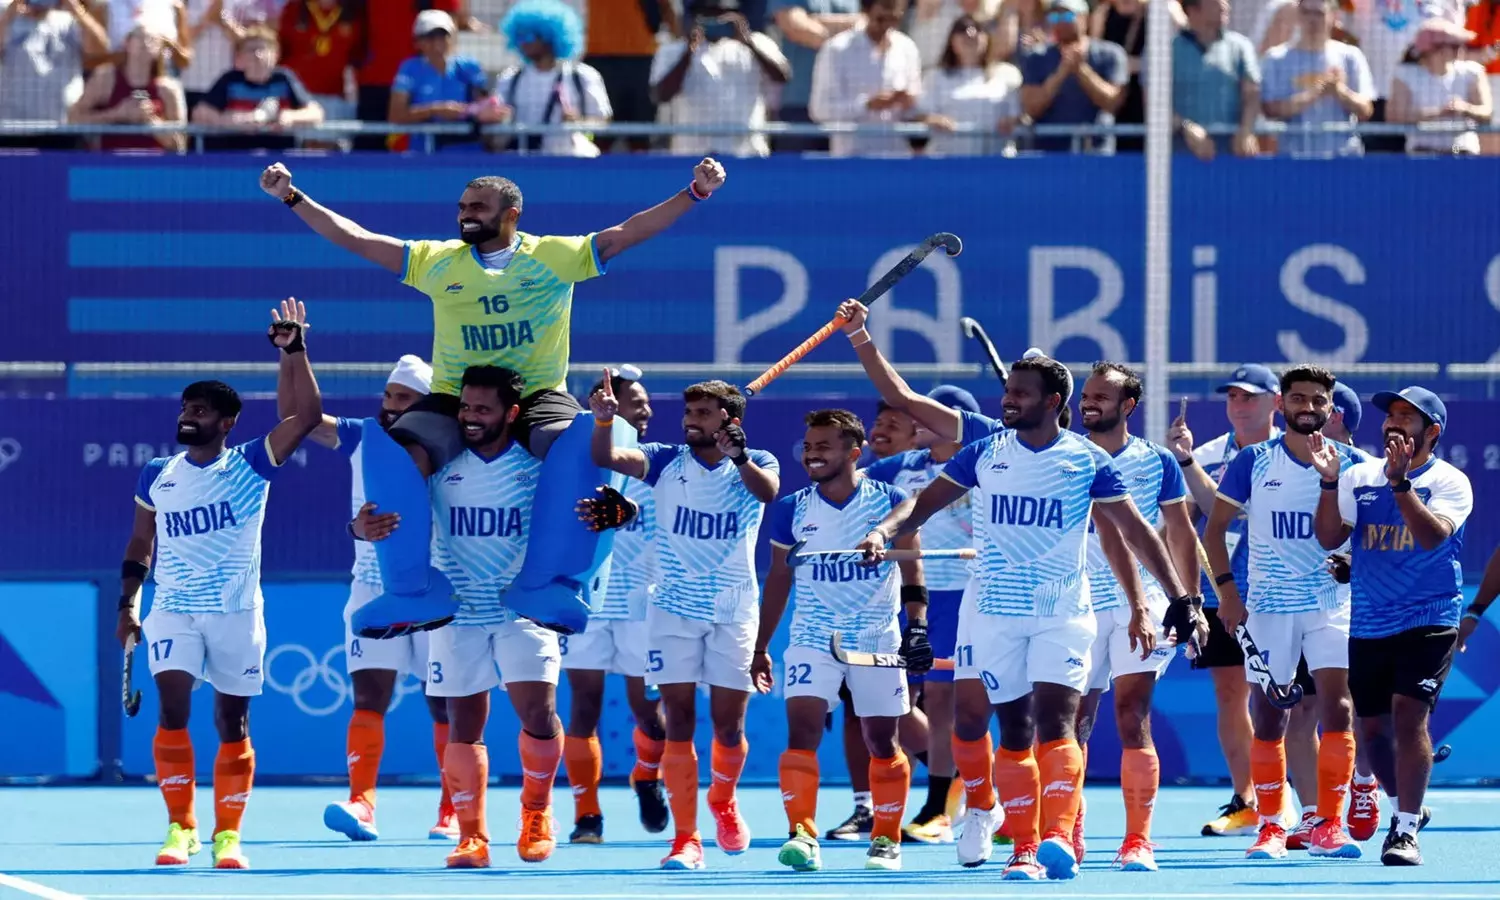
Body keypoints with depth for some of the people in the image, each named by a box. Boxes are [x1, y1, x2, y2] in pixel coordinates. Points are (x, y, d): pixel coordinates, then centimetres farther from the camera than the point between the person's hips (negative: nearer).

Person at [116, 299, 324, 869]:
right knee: (173, 707, -15)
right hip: (173, 611, 1)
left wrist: (293, 351, -17)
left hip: (237, 612, -1)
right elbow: (140, 543, 17)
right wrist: (128, 603, 10)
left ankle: (227, 835, 10)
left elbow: (307, 415, -11)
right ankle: (180, 828, -7)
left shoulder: (250, 466, -1)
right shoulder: (157, 477, 7)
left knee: (233, 722, 3)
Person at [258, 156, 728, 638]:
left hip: (536, 398, -2)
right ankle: (416, 592, -19)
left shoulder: (556, 256, 5)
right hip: (454, 400, 2)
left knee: (583, 446, -34)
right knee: (392, 455, -27)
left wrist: (695, 192, -7)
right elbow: (354, 238, 14)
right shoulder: (437, 261, 11)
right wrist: (292, 197, 9)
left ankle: (545, 582, -25)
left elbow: (630, 232, 2)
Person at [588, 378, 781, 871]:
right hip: (673, 609, 0)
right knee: (679, 720, -6)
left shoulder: (757, 463, -1)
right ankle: (686, 839, -4)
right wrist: (603, 420, -36)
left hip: (734, 612, 0)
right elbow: (607, 458, -16)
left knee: (729, 724, 5)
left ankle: (723, 802, 35)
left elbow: (767, 491, -24)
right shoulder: (666, 461, 0)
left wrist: (738, 457, -44)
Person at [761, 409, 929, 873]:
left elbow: (911, 569, 0)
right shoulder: (792, 510, 1)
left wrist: (917, 625, -10)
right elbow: (778, 579, 9)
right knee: (801, 730, -16)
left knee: (882, 742, 6)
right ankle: (802, 835, -20)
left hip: (878, 639, -1)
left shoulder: (890, 502, -5)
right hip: (812, 639, 1)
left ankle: (886, 840, 18)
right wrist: (758, 647, 9)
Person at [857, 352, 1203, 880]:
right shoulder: (985, 454, 4)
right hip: (992, 612, 2)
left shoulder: (1087, 461, -2)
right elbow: (925, 503, 4)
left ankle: (1057, 837, -28)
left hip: (1062, 613, -2)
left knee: (1055, 723, -15)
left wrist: (1179, 600, -5)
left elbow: (1136, 533, 0)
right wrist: (884, 531, -17)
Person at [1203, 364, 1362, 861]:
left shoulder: (1349, 464, 2)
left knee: (1337, 707, -12)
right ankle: (1270, 826, 11)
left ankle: (1329, 825, -7)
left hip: (1331, 601, 0)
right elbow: (1215, 526, 5)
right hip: (1268, 605, 0)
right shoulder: (1254, 462, 1)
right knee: (1267, 716, 1)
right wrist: (1227, 589, -5)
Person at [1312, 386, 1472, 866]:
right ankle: (1406, 805, 32)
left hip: (1427, 621, -5)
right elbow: (1329, 537, 0)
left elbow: (1433, 535, -21)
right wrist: (1329, 481, -13)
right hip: (1366, 624, 5)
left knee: (1409, 713, -18)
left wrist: (1400, 483, -29)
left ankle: (1406, 830, -16)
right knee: (1373, 727, 9)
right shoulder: (1359, 477, 8)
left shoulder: (1450, 483, -4)